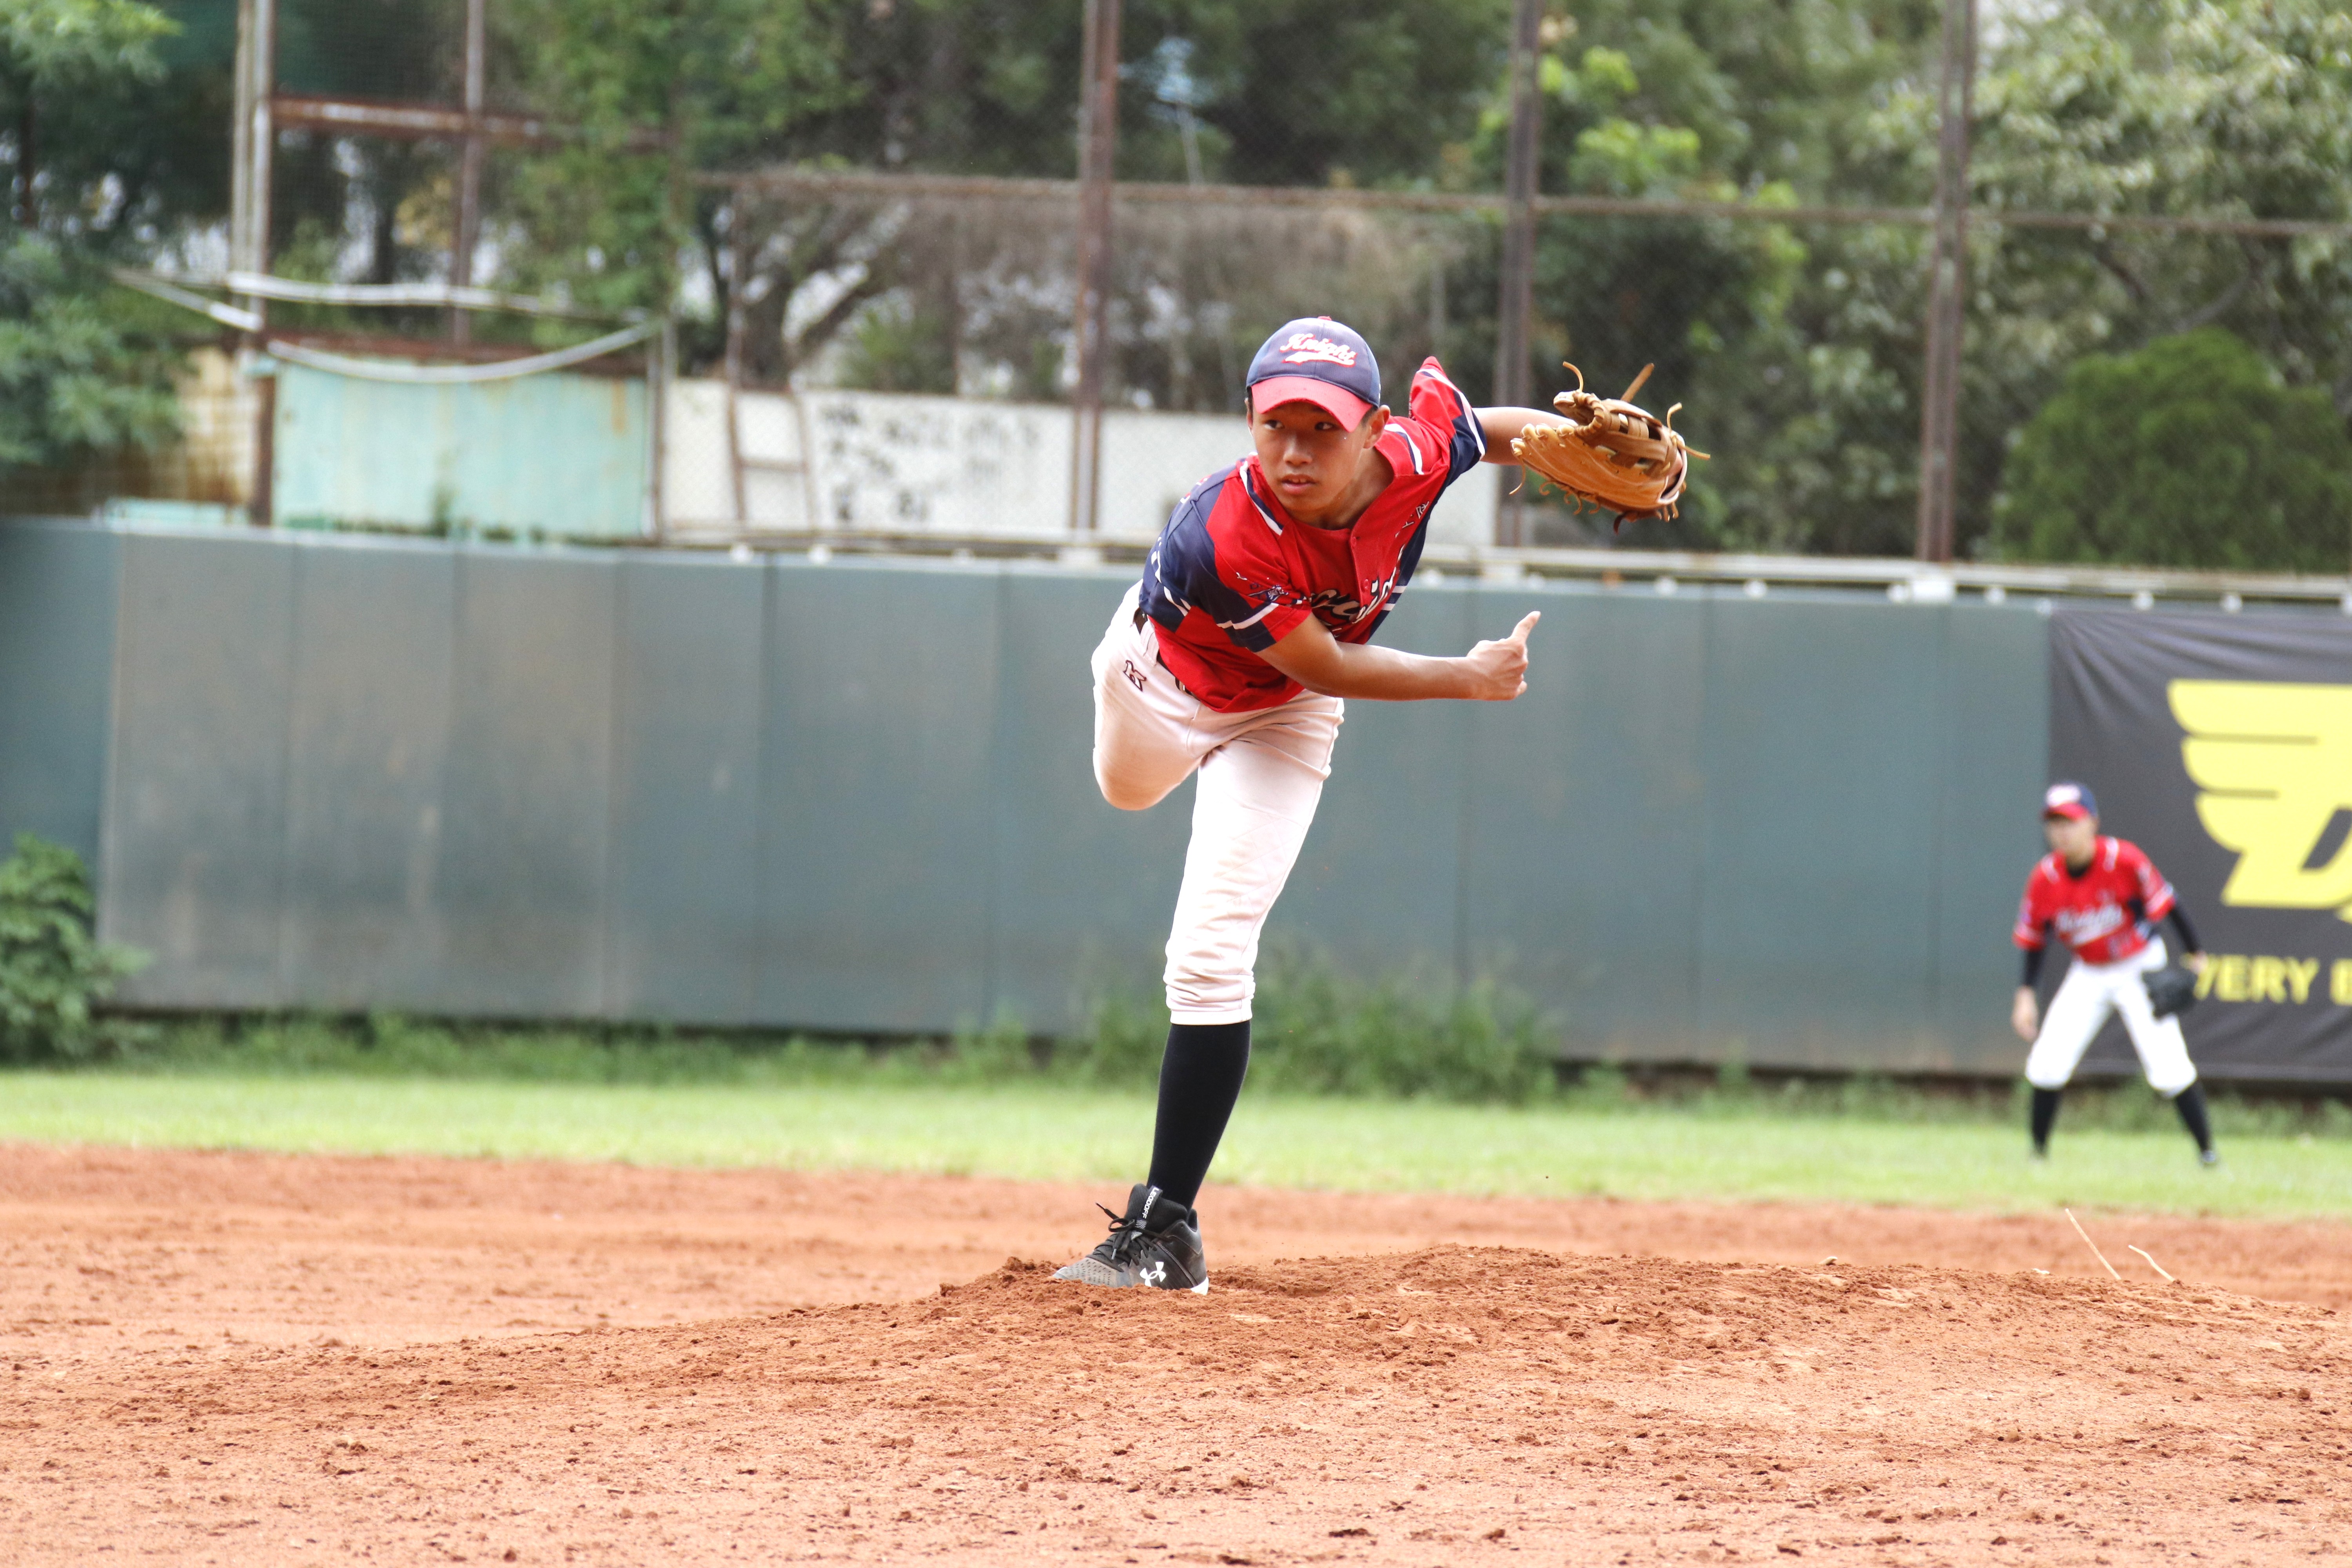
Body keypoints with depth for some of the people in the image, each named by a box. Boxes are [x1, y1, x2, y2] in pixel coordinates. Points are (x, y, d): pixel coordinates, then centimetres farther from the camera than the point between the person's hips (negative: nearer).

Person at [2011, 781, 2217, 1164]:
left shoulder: (2125, 861, -23)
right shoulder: (2045, 878, -13)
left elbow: (2165, 903, -11)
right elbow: (2033, 939, -1)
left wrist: (2194, 953, -3)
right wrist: (2026, 996, -6)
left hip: (2140, 968, -3)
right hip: (2089, 975, 3)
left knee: (2169, 1068, -12)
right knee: (2047, 1064, -6)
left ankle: (2206, 1148, 1)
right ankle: (2038, 1151, 9)